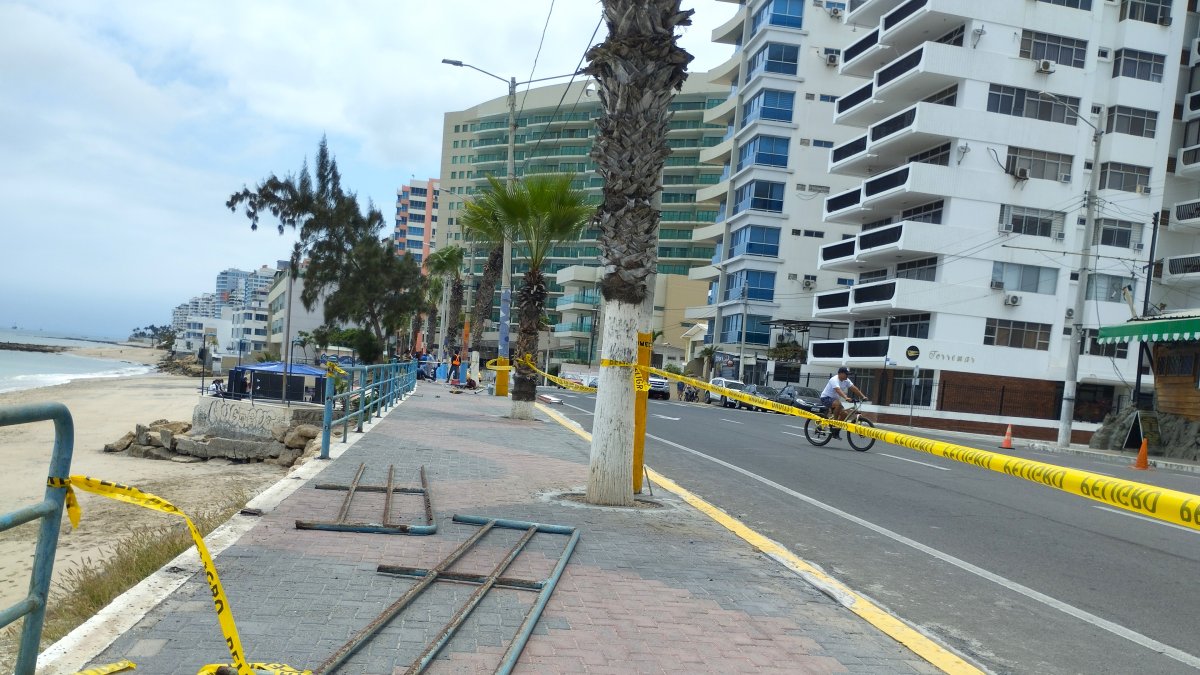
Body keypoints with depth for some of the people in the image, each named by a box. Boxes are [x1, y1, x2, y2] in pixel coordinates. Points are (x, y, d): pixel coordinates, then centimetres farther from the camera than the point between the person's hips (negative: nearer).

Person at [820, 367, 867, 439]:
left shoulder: (846, 381, 2)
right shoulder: (834, 380, -24)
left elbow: (854, 389, -2)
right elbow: (838, 390, -40)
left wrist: (863, 396, -12)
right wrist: (846, 398, -55)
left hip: (834, 399, 9)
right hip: (826, 398, -9)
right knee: (838, 404, -37)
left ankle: (836, 433, 5)